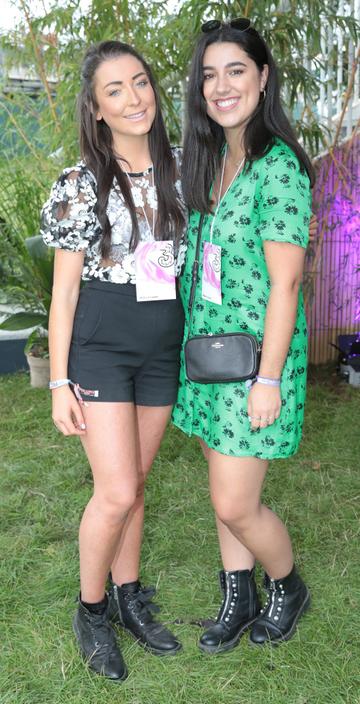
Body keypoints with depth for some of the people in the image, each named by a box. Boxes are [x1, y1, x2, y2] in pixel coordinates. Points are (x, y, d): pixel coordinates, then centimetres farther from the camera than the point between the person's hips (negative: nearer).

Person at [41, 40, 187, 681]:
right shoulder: (83, 184, -7)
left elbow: (199, 248, 15)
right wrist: (59, 382, -9)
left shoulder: (180, 167, 5)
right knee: (116, 493, -6)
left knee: (133, 483, 14)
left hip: (164, 347, 4)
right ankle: (90, 610, 20)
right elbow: (64, 289, -6)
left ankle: (129, 600, 32)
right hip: (99, 346, -4)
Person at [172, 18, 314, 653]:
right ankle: (239, 600, 35)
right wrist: (194, 348, 14)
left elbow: (285, 282, -18)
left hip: (254, 357, -7)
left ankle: (288, 588, 29)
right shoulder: (206, 162, 10)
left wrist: (269, 379, -18)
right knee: (224, 489, 16)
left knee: (235, 504, -1)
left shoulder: (277, 166, -15)